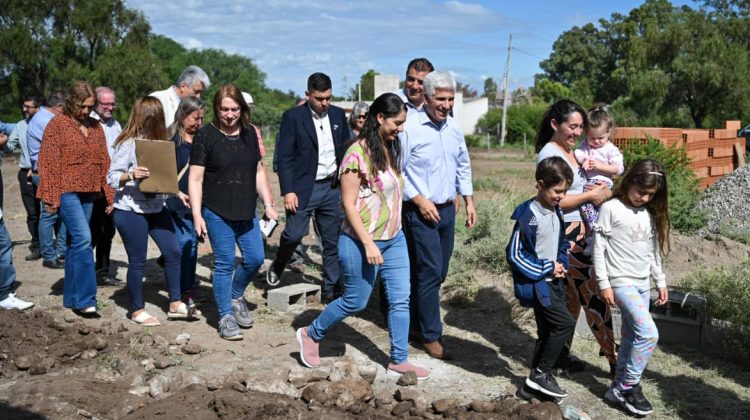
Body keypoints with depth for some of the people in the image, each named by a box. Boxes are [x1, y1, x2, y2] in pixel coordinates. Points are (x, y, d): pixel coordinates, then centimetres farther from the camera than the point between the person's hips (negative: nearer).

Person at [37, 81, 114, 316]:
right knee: (83, 239, -16)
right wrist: (51, 197, -10)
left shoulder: (95, 126, 13)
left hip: (89, 193, 6)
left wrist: (109, 194, 11)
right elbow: (48, 163, -6)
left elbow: (104, 161, 15)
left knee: (76, 243, 12)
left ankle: (71, 297, 21)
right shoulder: (57, 125, -4)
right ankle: (85, 299, -13)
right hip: (67, 192, -6)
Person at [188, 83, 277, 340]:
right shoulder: (205, 136, -7)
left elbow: (258, 172, 15)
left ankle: (236, 296, 33)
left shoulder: (249, 134, 7)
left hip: (246, 212, 5)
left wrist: (268, 204, 9)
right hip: (217, 213, -5)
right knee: (224, 263, 0)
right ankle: (225, 317, 14)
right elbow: (195, 179, -8)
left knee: (255, 259, 6)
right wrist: (197, 216, -13)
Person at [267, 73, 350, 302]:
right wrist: (288, 191, -13)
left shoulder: (338, 115, 8)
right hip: (304, 188, -4)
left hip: (333, 187, 4)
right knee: (294, 234, -9)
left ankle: (331, 290, 16)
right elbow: (284, 157, -7)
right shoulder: (293, 117, -5)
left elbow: (346, 150, 15)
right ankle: (278, 266, 23)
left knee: (333, 241, 5)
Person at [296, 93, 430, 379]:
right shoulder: (358, 154, -18)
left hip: (394, 239, 8)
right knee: (355, 301, 6)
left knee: (400, 300, 6)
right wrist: (368, 244, -21)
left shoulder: (390, 149, 6)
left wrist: (395, 231, 15)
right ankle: (310, 335, 28)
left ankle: (399, 361, 18)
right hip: (362, 242, -7)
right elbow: (348, 204, -18)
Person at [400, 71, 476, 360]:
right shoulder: (410, 127, -14)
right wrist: (420, 200, -14)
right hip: (421, 212, -7)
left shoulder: (453, 127, 7)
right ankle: (431, 335, 6)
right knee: (430, 272, -6)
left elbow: (463, 166, 18)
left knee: (437, 273, 13)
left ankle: (418, 321, 29)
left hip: (447, 209, 7)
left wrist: (469, 202, 14)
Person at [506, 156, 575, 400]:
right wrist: (547, 268, -15)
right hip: (535, 283, -8)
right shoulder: (529, 215, -19)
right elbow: (515, 254, -19)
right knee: (565, 323, -13)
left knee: (548, 331, 13)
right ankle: (540, 374, 0)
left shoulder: (556, 212, 6)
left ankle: (538, 379, 26)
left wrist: (561, 264, 0)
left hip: (552, 281, 8)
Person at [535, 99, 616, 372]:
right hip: (564, 233, -9)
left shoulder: (571, 152, 15)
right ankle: (615, 361, 3)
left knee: (572, 297, 14)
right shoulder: (549, 154, -12)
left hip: (578, 231, 9)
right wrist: (590, 195, -12)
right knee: (595, 293, -6)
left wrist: (601, 191, 0)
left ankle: (560, 354, 26)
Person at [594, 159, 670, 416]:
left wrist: (660, 281, 17)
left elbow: (654, 251, 18)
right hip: (621, 282, -7)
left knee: (631, 338, 9)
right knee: (648, 334, -16)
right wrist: (603, 284, -12)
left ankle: (619, 389, 18)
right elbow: (599, 247, -10)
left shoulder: (650, 214, 10)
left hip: (643, 284, 7)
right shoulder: (611, 208, -10)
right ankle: (628, 387, -3)